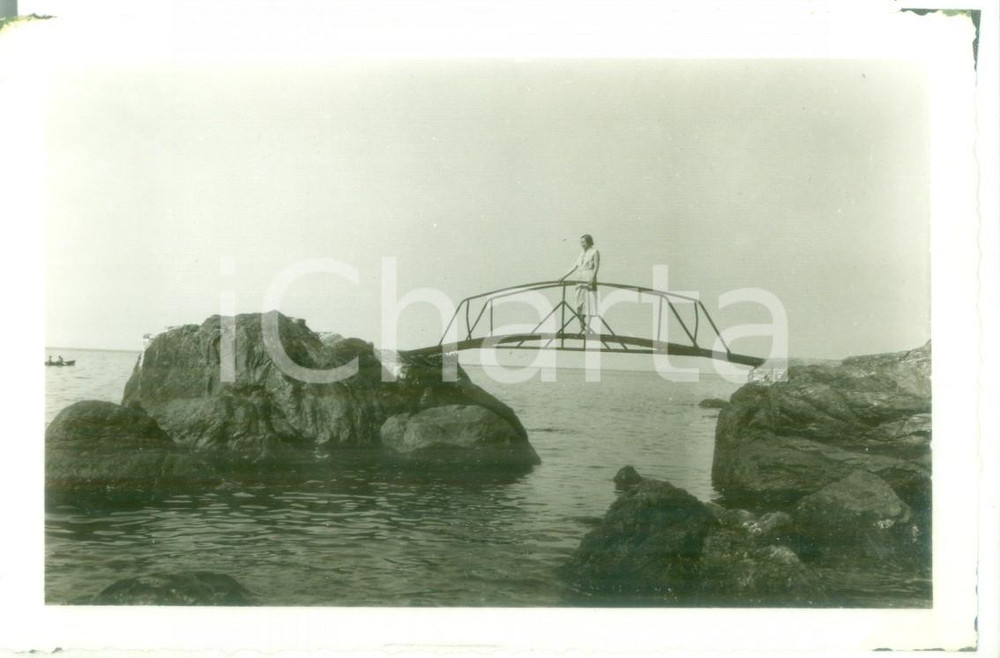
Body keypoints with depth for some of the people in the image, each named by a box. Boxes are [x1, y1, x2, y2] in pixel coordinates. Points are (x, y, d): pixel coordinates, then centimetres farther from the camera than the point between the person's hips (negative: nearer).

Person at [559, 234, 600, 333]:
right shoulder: (581, 254, 20)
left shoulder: (594, 251, 2)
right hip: (580, 281, 7)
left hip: (589, 281, -7)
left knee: (590, 302, -9)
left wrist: (592, 277, -21)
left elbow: (596, 266, -7)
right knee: (580, 304, 3)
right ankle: (582, 327, 7)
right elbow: (574, 267, 21)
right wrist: (564, 276, 15)